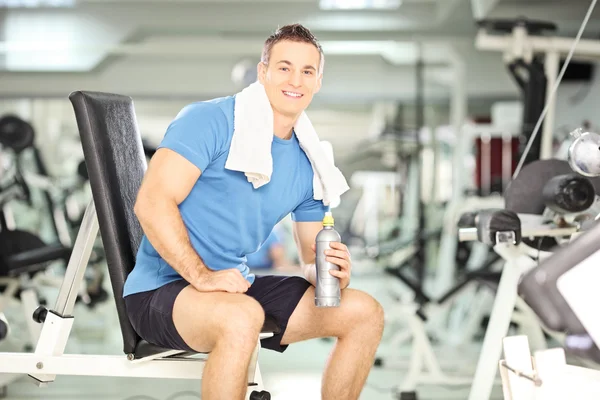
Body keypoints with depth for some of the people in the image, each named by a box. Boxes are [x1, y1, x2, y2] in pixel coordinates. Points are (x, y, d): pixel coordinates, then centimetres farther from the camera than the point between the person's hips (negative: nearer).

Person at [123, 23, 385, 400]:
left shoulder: (308, 165, 10)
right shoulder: (210, 120, -11)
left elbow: (312, 258, 14)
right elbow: (152, 203, -20)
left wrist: (333, 272, -11)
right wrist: (201, 275, -28)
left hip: (239, 286, 7)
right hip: (161, 290, -7)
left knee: (365, 312, -2)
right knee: (242, 317, -39)